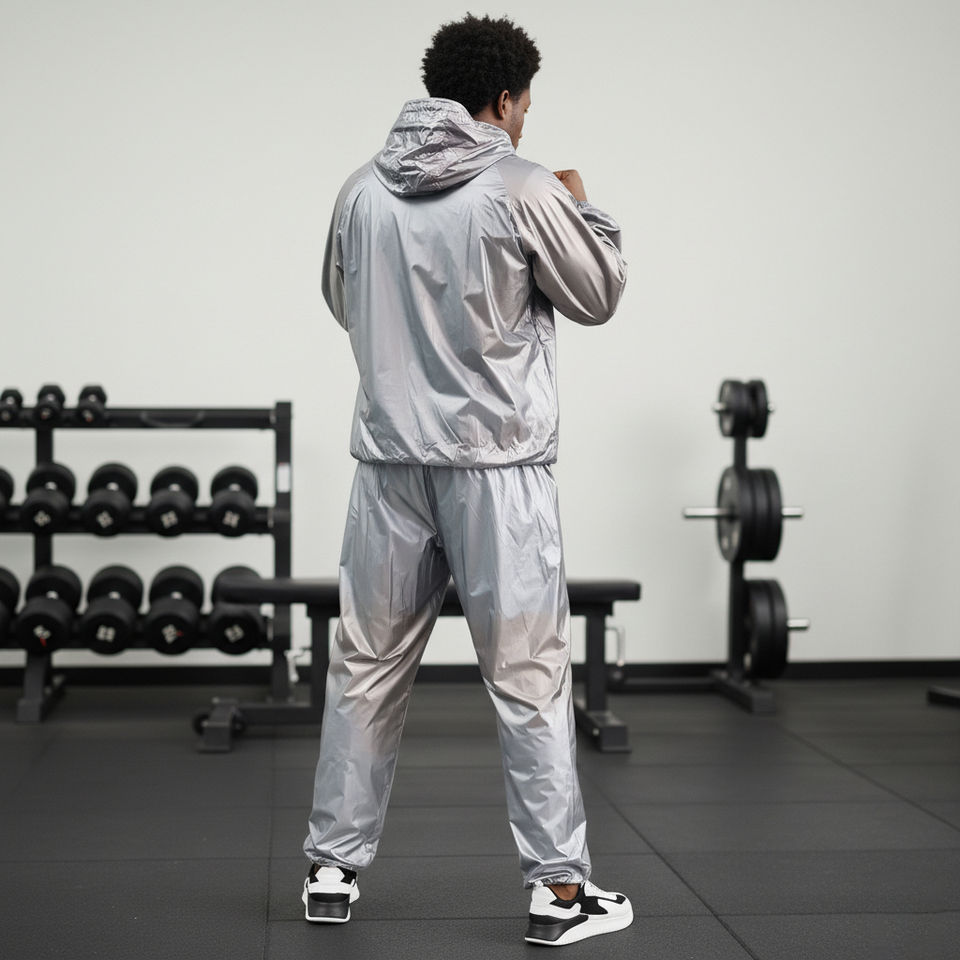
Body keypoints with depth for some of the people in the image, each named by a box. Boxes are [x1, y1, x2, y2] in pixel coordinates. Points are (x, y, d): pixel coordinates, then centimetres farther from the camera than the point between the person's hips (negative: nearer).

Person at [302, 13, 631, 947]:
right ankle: (559, 887, 8)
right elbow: (599, 295, 2)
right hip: (496, 459, -4)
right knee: (528, 675, 2)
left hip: (389, 457, 4)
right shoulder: (523, 189, -9)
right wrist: (583, 208, 17)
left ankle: (333, 867, 20)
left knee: (367, 665, 13)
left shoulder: (363, 189, 5)